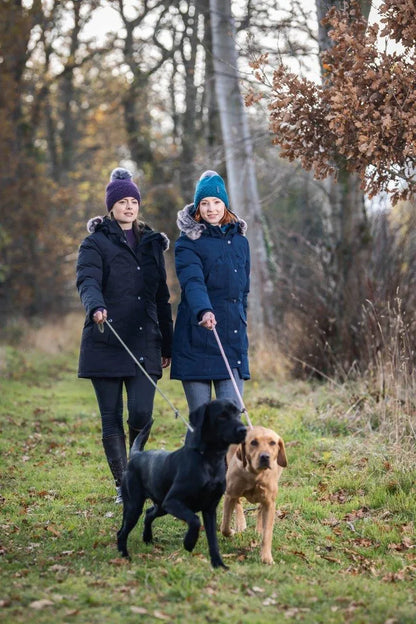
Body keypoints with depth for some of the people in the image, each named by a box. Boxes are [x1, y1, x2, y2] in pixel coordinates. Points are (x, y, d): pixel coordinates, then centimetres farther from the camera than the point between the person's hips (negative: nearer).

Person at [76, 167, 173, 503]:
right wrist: (96, 306, -38)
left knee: (141, 413, -10)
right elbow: (87, 280, -16)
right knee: (112, 419, 1)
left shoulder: (152, 243, 15)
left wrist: (167, 343, 15)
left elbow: (162, 296, 18)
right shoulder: (96, 243, 2)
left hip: (144, 343, 3)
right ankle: (123, 485, 13)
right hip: (106, 343, -3)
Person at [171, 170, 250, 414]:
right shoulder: (188, 242, -2)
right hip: (197, 340, -3)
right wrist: (203, 311, -38)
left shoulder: (240, 240, 13)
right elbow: (193, 282, -20)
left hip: (232, 339, 3)